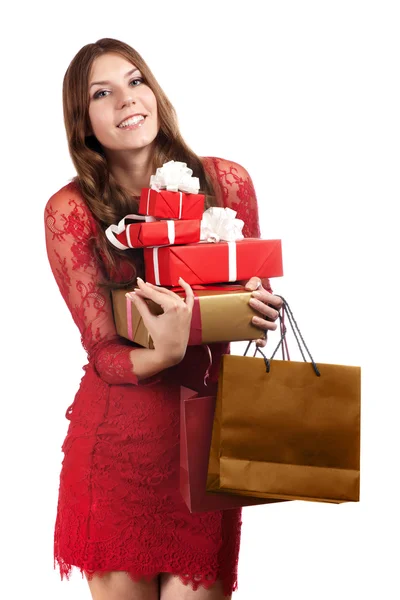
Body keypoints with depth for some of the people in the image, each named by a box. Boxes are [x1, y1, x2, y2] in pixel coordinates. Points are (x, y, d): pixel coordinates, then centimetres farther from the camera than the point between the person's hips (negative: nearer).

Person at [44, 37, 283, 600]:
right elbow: (103, 353, -6)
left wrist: (263, 310, -10)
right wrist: (164, 354, -27)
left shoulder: (226, 181, 2)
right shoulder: (70, 210, -5)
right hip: (117, 438, -1)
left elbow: (258, 288, 14)